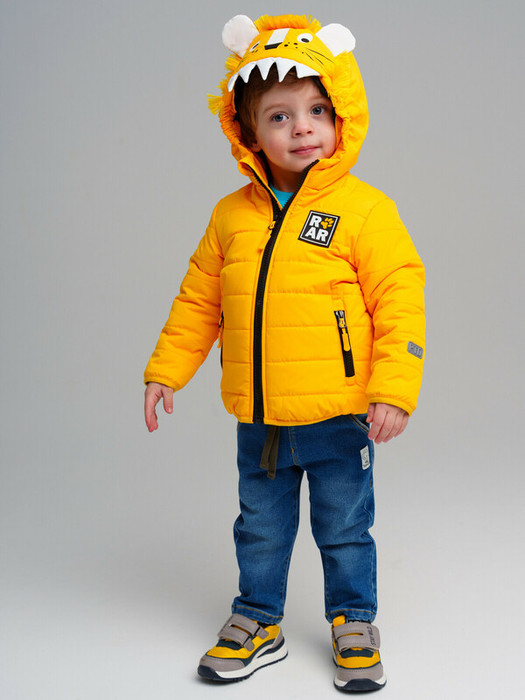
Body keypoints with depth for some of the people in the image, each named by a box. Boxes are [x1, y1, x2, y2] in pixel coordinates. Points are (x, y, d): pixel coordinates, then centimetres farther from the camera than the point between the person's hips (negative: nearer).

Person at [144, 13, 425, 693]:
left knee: (345, 531, 13)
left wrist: (394, 390, -18)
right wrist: (165, 371, 8)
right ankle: (257, 623, 37)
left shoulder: (364, 208, -10)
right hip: (258, 422, 4)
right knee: (261, 530, 19)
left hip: (339, 419, -3)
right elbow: (199, 300, 11)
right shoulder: (231, 215, 3)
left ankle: (353, 623, 34)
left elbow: (399, 300, -12)